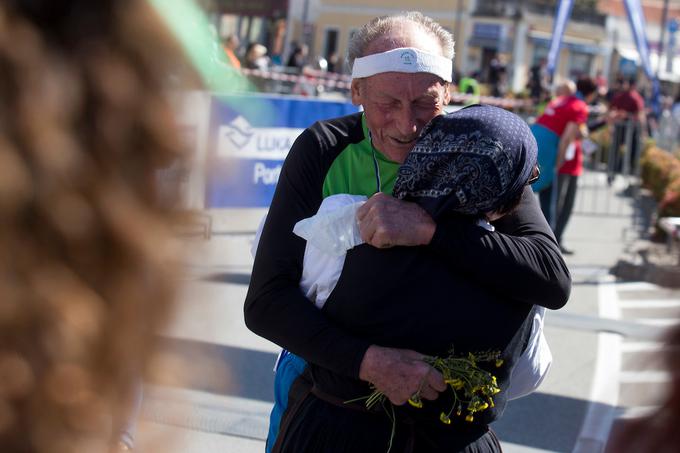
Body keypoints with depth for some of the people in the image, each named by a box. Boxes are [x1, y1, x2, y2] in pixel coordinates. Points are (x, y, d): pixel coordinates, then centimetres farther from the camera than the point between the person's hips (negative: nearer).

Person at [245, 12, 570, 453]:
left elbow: (554, 283, -25)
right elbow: (265, 303, -15)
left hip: (451, 412, 0)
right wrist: (371, 361, -31)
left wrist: (430, 229, -35)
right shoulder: (324, 149, -12)